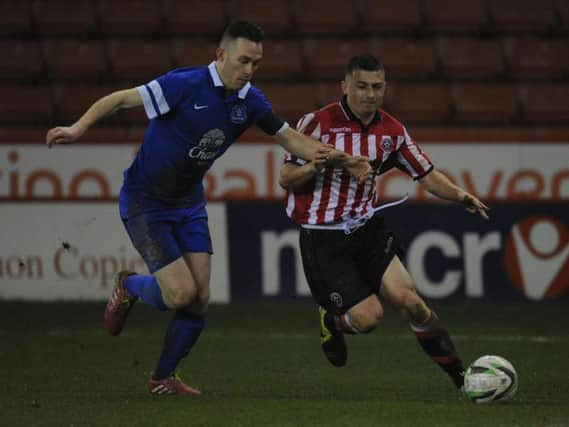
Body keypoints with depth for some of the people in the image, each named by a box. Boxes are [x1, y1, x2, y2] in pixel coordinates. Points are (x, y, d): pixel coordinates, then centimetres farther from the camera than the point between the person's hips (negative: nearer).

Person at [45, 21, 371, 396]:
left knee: (200, 298, -1)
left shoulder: (250, 101, -4)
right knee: (181, 292, -16)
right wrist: (80, 127, -35)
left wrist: (341, 160, -1)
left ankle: (164, 377, 18)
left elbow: (291, 138, 8)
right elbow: (121, 99, -21)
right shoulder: (185, 84, -23)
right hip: (144, 203, -6)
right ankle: (128, 287, 18)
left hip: (189, 203, 6)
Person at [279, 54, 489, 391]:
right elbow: (286, 180, -8)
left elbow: (427, 175, 9)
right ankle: (332, 321, 22)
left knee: (407, 298, -17)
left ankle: (461, 376, -6)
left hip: (368, 228, 4)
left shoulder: (392, 130, 2)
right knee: (369, 316, -15)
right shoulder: (319, 123, -12)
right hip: (322, 237, -4)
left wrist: (461, 196, -11)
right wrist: (313, 167, -30)